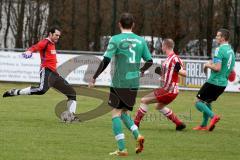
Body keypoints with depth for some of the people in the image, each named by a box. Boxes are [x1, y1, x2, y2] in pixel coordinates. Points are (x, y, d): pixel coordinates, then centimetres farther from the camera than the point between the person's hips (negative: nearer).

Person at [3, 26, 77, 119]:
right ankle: (15, 92, -25)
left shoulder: (52, 44, 20)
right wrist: (29, 52, -47)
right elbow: (35, 47, -28)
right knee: (42, 89, -36)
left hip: (54, 73, 9)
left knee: (71, 93, 10)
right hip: (46, 71, -9)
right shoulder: (45, 43, -7)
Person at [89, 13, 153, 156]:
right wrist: (141, 71, 33)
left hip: (119, 83, -4)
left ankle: (122, 149, -7)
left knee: (116, 113, 2)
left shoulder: (116, 40, -6)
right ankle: (137, 135, -5)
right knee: (124, 112, 19)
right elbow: (150, 61, 12)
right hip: (134, 84, 4)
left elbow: (106, 60, -12)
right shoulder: (141, 41, 7)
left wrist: (94, 78, -4)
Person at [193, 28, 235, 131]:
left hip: (214, 82, -9)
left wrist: (207, 65, -6)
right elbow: (231, 68, 20)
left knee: (198, 102, -2)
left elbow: (217, 68, -25)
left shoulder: (219, 50, -17)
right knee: (207, 102, 24)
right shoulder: (231, 51, 11)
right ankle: (204, 125, 27)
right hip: (223, 83, 9)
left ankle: (213, 116, -17)